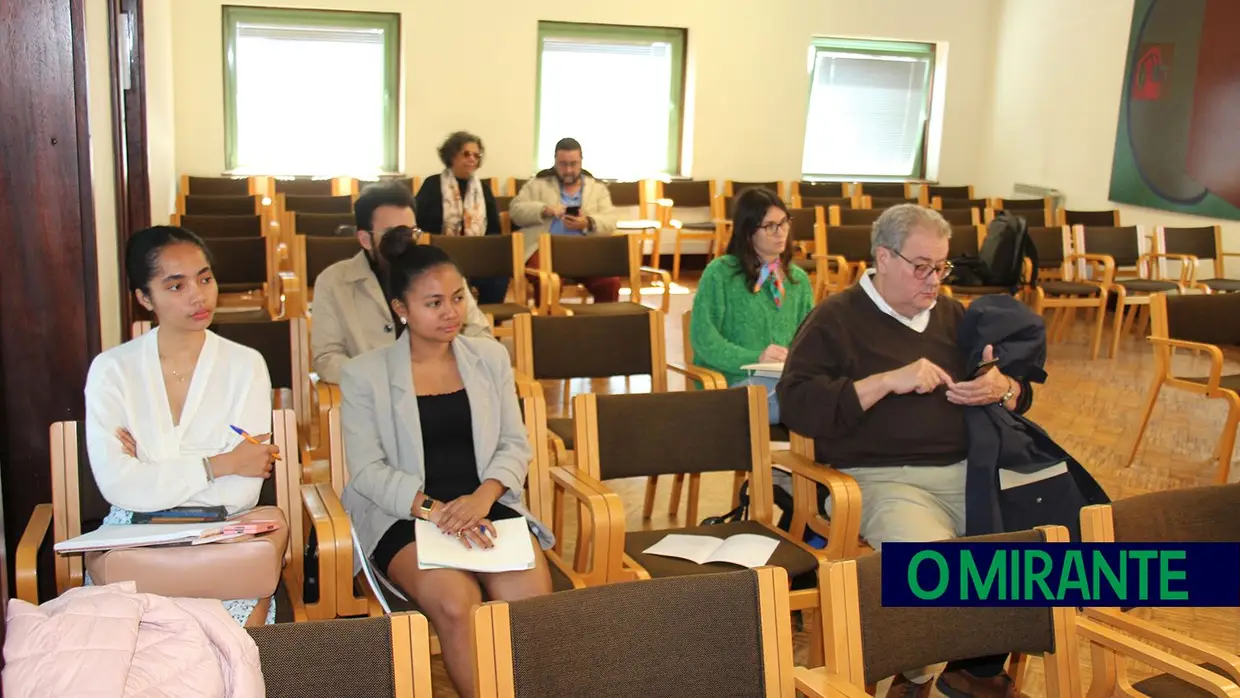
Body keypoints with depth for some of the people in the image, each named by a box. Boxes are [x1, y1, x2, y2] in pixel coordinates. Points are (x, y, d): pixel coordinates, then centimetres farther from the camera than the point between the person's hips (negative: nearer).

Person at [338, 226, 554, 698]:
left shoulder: (490, 357, 12)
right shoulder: (365, 374, 3)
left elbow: (515, 445, 10)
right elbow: (367, 470, -3)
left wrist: (483, 496, -11)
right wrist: (434, 510, -18)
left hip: (487, 504, 2)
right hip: (404, 516, -2)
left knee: (532, 595, -28)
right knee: (455, 601, -32)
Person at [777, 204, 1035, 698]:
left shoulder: (951, 314, 20)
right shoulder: (835, 319, 2)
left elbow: (1021, 392, 24)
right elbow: (796, 405, -11)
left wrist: (1000, 389, -1)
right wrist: (889, 381, -16)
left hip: (967, 471, 7)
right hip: (881, 478, -6)